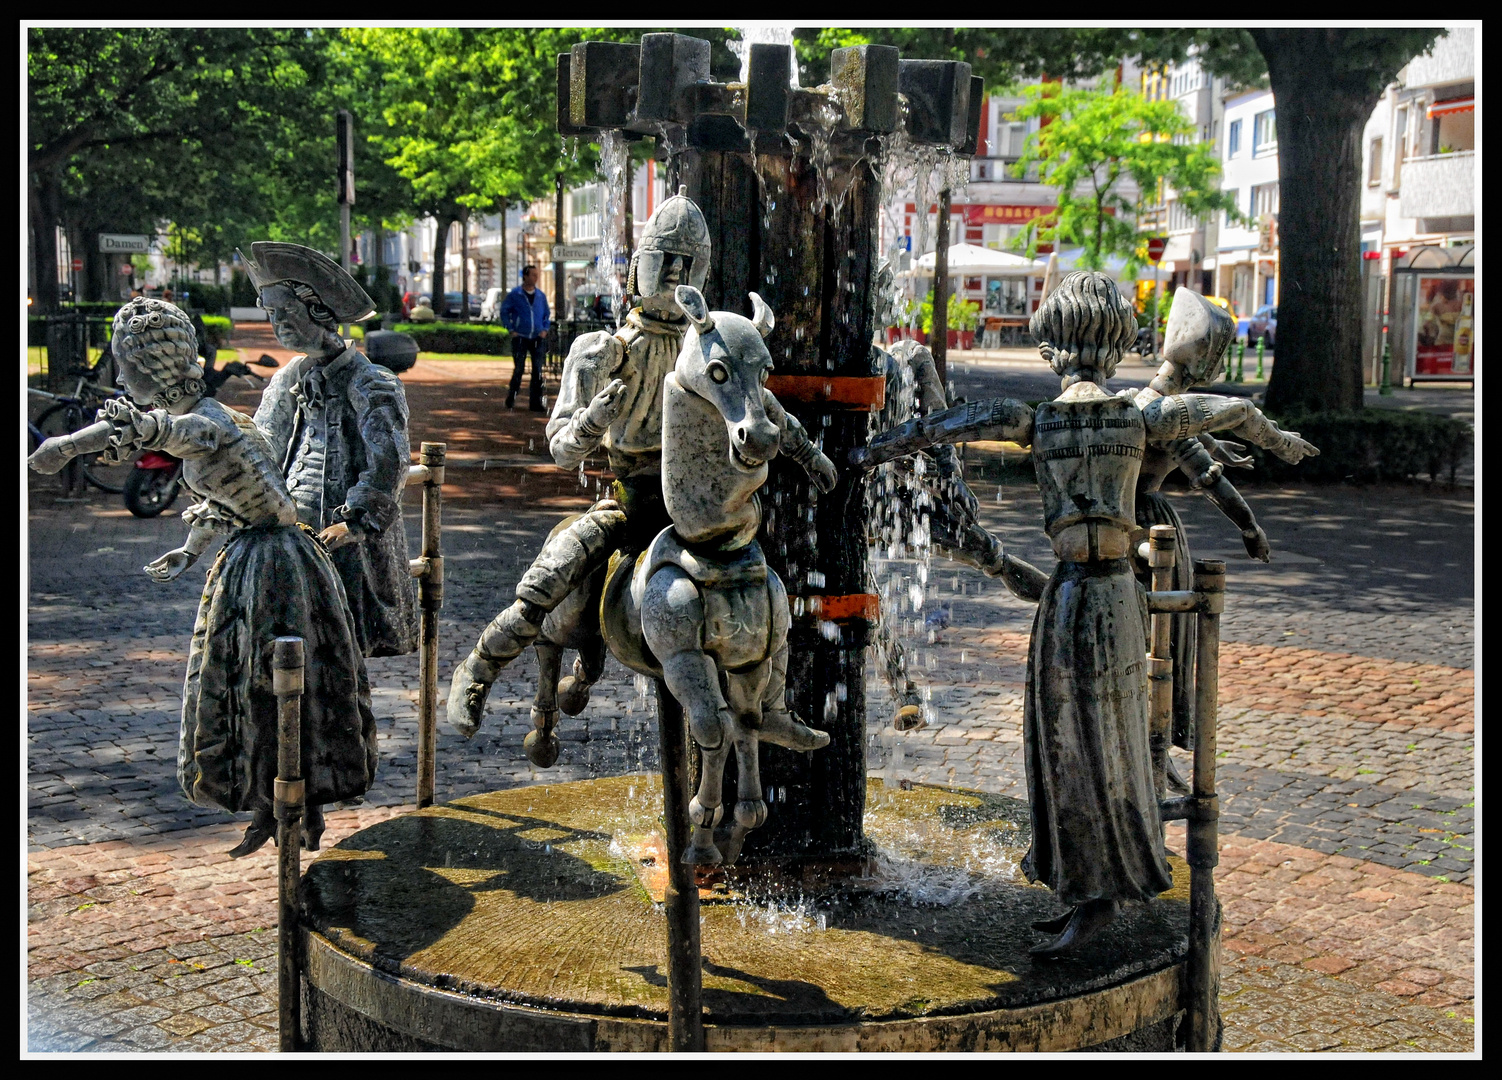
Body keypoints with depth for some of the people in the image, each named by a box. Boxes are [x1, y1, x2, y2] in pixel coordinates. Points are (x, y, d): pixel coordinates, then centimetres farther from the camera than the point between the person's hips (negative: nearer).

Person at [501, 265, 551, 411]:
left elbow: (546, 314, 20)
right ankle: (511, 398, 15)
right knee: (518, 370, -2)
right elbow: (504, 312, 5)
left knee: (537, 371, -3)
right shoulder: (514, 294, -1)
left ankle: (536, 402, 2)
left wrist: (545, 330, 6)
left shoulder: (540, 295, 8)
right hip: (520, 338, -3)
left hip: (537, 338, 3)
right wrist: (511, 330, -2)